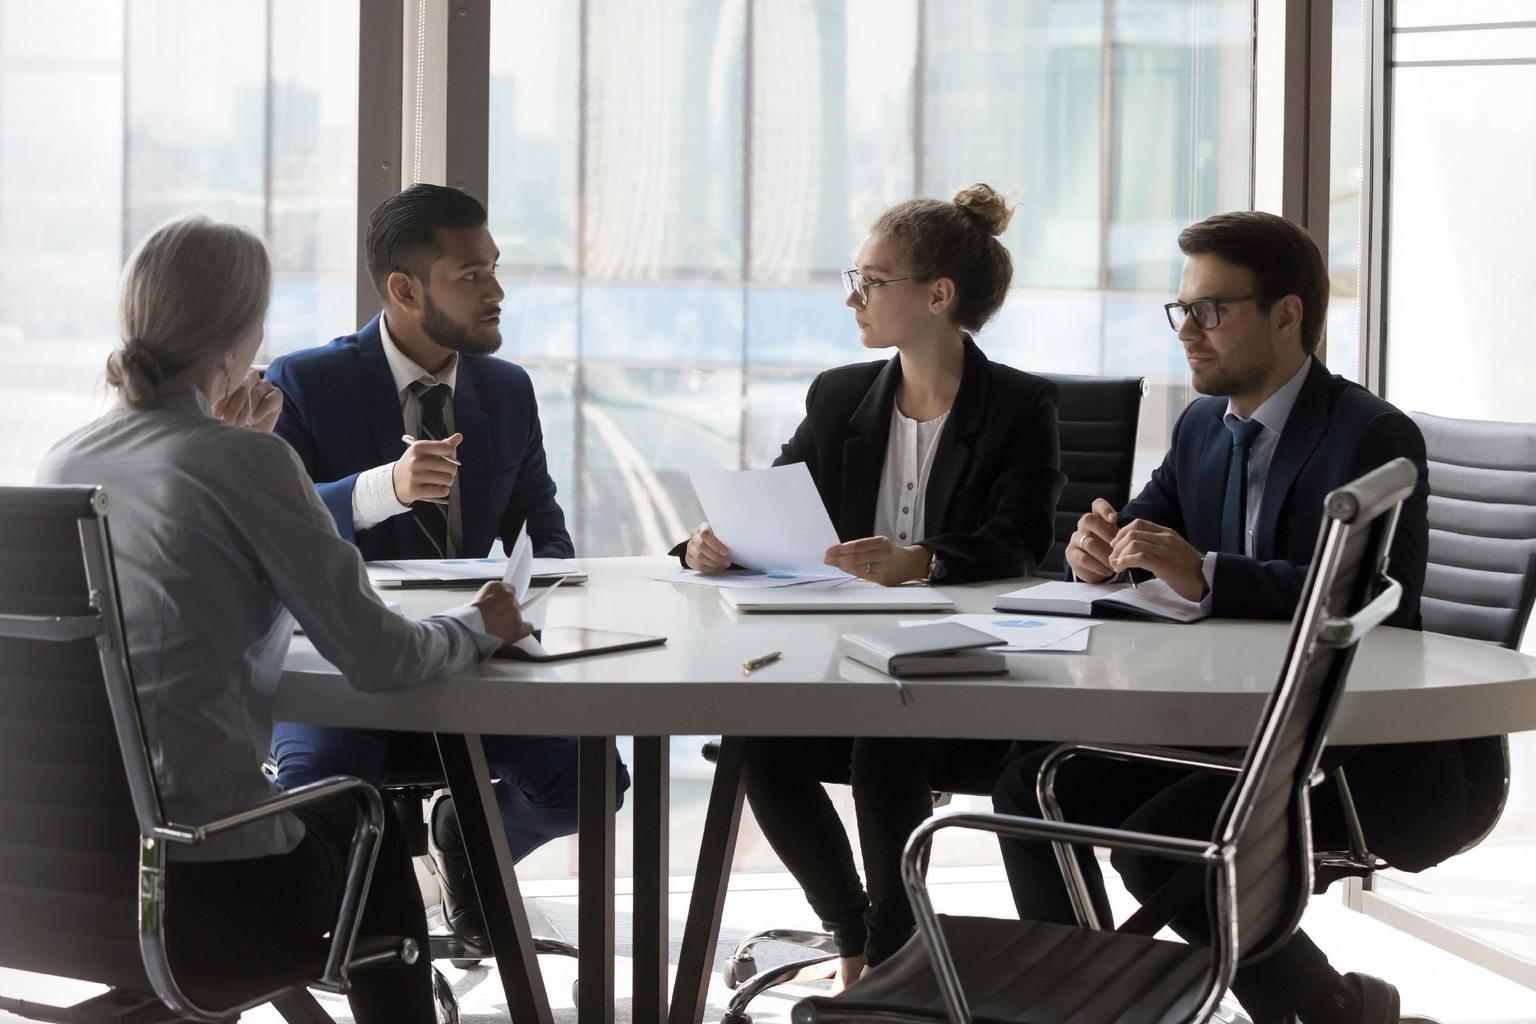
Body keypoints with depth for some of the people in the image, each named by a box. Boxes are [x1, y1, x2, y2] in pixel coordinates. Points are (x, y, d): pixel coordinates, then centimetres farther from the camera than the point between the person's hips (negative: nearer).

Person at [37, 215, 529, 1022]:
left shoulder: (63, 463, 6)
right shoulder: (248, 461, -12)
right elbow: (375, 657, -10)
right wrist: (475, 628, 10)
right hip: (201, 900, -6)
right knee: (367, 826, 29)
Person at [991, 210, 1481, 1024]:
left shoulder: (1375, 437, -14)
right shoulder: (1202, 426, 12)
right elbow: (1141, 530, 15)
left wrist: (1206, 575, -37)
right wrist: (1099, 548, -12)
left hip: (1359, 747, -8)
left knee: (1159, 842, -26)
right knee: (1030, 789, -3)